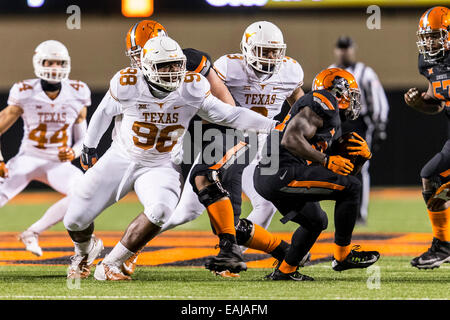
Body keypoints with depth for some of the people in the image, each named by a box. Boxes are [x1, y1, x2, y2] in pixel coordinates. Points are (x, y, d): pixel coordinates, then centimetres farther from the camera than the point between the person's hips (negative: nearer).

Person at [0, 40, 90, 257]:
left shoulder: (76, 96, -5)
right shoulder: (26, 95, -12)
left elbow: (83, 139, 4)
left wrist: (73, 153, -17)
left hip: (58, 163, 2)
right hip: (28, 159, -2)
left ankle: (33, 233, -12)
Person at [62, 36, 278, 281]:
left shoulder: (192, 88, -14)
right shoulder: (127, 85, -18)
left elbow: (226, 115, -6)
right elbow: (104, 113, 1)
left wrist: (272, 126, -11)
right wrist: (89, 146, 14)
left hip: (161, 167, 0)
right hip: (120, 159, 0)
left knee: (160, 210, -32)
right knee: (75, 220, 1)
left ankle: (111, 265, -14)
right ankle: (86, 251, 41)